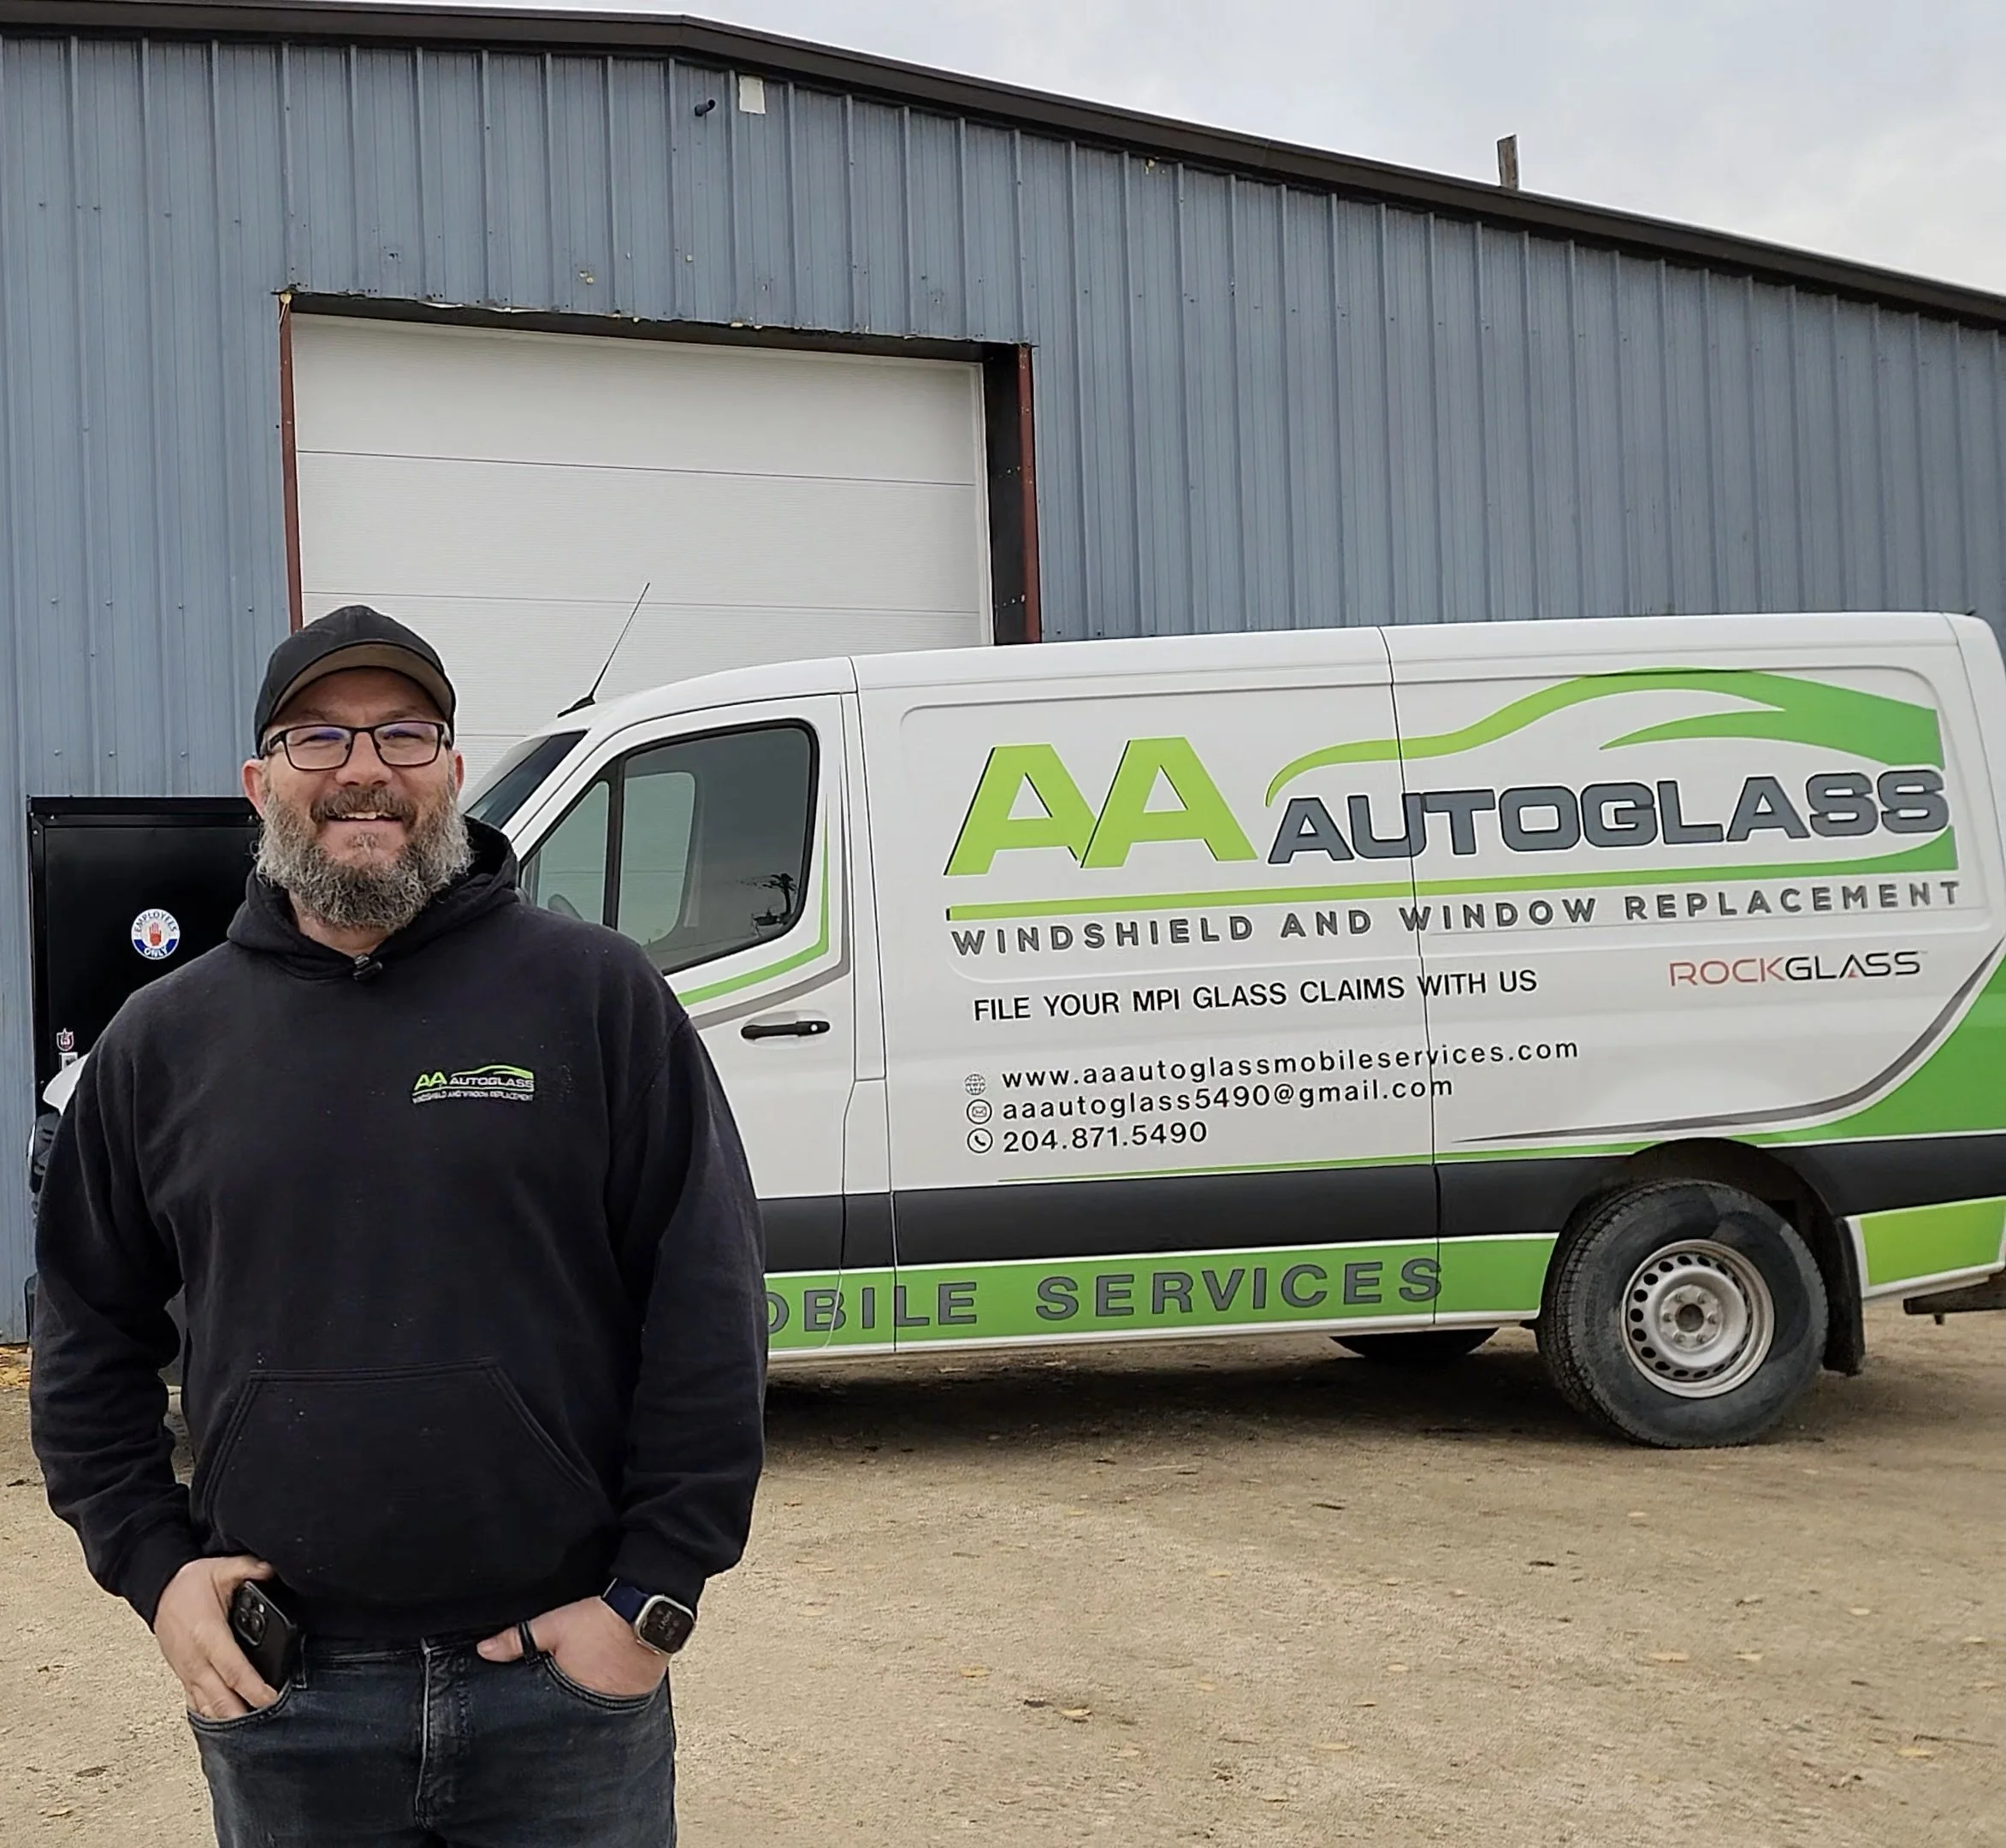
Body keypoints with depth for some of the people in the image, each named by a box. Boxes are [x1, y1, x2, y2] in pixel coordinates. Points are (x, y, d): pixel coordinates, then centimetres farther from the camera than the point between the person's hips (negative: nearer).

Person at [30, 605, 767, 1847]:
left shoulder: (599, 996, -2)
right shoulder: (164, 1042, 6)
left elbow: (708, 1311, -4)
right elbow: (88, 1337, 14)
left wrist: (658, 1590, -7)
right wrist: (152, 1564, 4)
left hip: (568, 1674, -2)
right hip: (279, 1693, 2)